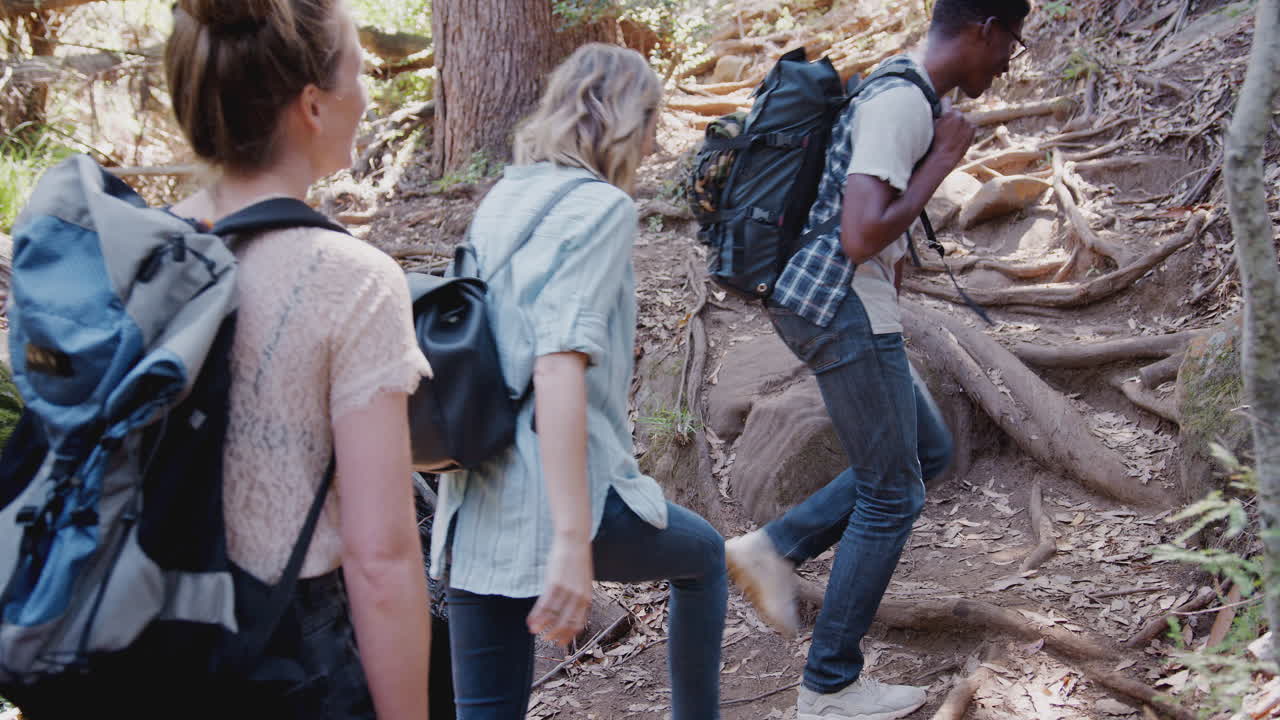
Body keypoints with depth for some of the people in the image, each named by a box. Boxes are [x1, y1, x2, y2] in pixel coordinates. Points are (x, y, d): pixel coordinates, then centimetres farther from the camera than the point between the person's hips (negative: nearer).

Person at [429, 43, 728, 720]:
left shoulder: (501, 199, 12)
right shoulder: (602, 205, -10)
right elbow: (558, 366, -22)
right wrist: (572, 539, -27)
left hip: (472, 511, 6)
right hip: (560, 492, -6)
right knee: (704, 555, 25)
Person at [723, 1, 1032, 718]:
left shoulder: (905, 93, 14)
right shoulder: (901, 103, -19)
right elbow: (861, 238, -28)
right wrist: (942, 162, -18)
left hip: (833, 308, 10)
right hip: (845, 312, -10)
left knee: (929, 450, 19)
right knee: (892, 495, 0)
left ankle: (774, 549, 14)